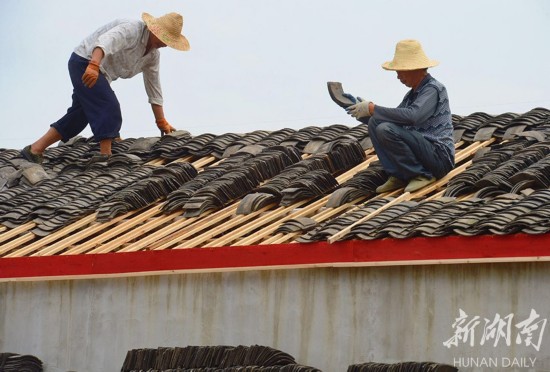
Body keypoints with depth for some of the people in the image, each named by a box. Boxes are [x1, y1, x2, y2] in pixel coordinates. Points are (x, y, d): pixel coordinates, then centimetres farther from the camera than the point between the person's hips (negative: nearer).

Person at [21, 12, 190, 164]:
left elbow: (154, 88, 14)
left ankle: (34, 150, 11)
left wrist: (162, 122, 14)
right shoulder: (133, 29, -21)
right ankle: (106, 155, -25)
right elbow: (105, 41, -39)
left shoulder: (153, 55, 6)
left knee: (78, 117, 8)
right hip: (85, 62, -10)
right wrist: (94, 66, -56)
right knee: (109, 108, -20)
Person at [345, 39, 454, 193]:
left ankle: (423, 175, -13)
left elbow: (412, 116, -29)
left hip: (439, 156, -9)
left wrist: (373, 109, -23)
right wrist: (363, 111, 4)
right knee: (375, 123, 1)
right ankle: (397, 176, -2)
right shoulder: (412, 94, 16)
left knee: (387, 130, -25)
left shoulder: (433, 89, -12)